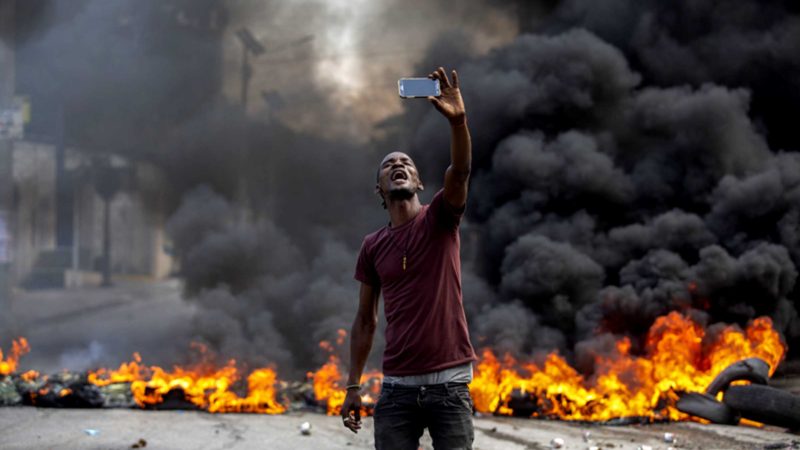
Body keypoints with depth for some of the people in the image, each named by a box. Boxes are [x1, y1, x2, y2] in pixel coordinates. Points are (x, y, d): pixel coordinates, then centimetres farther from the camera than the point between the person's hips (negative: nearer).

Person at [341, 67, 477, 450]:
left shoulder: (439, 219, 1)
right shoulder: (373, 246, 9)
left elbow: (460, 172, -20)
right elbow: (365, 320, 14)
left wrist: (457, 121, -38)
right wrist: (353, 386, 11)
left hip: (448, 383, -2)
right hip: (397, 387, 3)